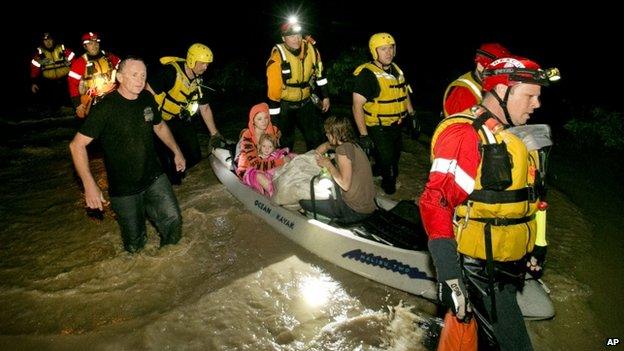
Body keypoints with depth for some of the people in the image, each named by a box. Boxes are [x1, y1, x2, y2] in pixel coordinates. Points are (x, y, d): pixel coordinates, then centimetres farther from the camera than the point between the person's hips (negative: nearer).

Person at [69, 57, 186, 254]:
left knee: (173, 219, -12)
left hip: (155, 178, 4)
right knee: (135, 245, 5)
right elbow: (77, 145, -17)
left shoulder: (147, 99, 1)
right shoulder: (106, 107, -17)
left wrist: (177, 152, 18)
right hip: (124, 189, -4)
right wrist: (89, 185, -24)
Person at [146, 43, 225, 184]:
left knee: (194, 156, 6)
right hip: (162, 121, -6)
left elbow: (205, 108, 7)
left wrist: (214, 133, 8)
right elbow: (148, 93, -26)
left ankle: (176, 173, 33)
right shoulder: (171, 71, -24)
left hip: (182, 119, 7)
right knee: (169, 161, -7)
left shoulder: (198, 80, -1)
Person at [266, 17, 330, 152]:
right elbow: (274, 89, -22)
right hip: (285, 104, -4)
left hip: (305, 102, 4)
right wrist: (274, 117, -20)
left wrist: (324, 96, 10)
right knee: (286, 142, 7)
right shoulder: (278, 57, -23)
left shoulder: (311, 48, -9)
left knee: (316, 137, 8)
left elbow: (319, 73, 5)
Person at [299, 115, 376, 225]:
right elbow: (327, 144, 28)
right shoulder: (351, 144, 8)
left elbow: (345, 184, -26)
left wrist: (328, 164, -14)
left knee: (304, 201, -6)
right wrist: (319, 155, 9)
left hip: (355, 211, -9)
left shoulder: (344, 149, -20)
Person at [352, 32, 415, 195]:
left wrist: (412, 114, 18)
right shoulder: (366, 74, -21)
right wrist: (363, 135, -28)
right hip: (378, 128, -8)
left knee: (395, 156, 25)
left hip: (396, 125, 8)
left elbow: (404, 93, 19)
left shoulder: (396, 69, 4)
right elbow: (357, 105, -25)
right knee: (385, 163, -2)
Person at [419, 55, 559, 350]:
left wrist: (534, 246, 24)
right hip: (479, 268, -9)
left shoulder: (513, 135, 11)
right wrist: (449, 276, -28)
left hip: (509, 265, 9)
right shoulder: (464, 135, -20)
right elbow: (435, 202, -26)